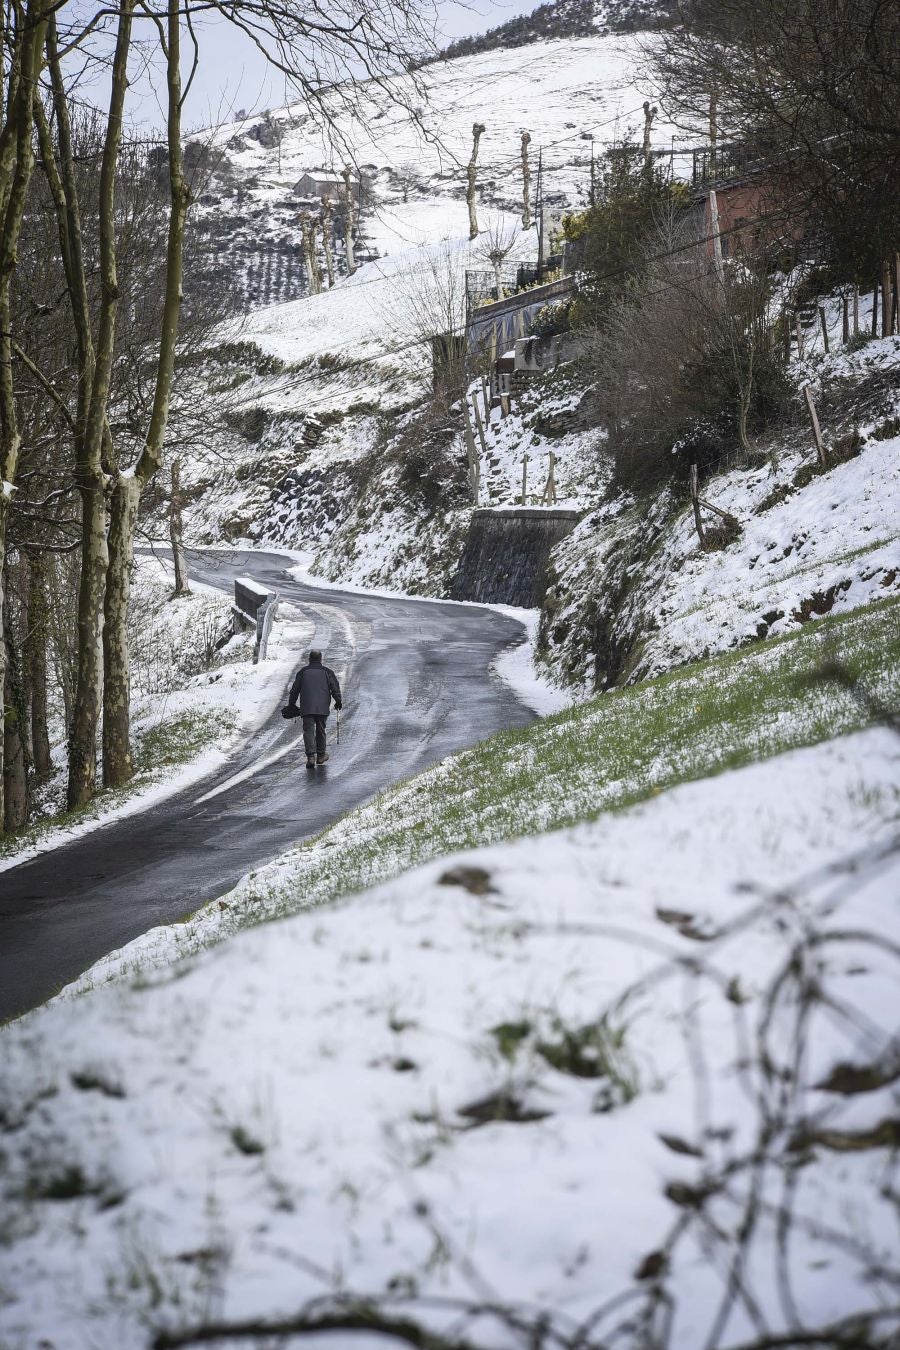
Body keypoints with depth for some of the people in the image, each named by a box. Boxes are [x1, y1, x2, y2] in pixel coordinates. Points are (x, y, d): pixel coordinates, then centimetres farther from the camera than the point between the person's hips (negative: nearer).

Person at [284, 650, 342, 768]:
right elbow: (335, 686, 0)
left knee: (308, 731, -5)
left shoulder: (303, 671, 12)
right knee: (321, 730, 14)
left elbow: (295, 689, 12)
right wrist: (338, 701, 3)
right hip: (323, 707, 1)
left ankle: (311, 757, -20)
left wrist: (291, 704, 19)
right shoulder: (327, 672, 11)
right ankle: (320, 755, 22)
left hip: (307, 708, -1)